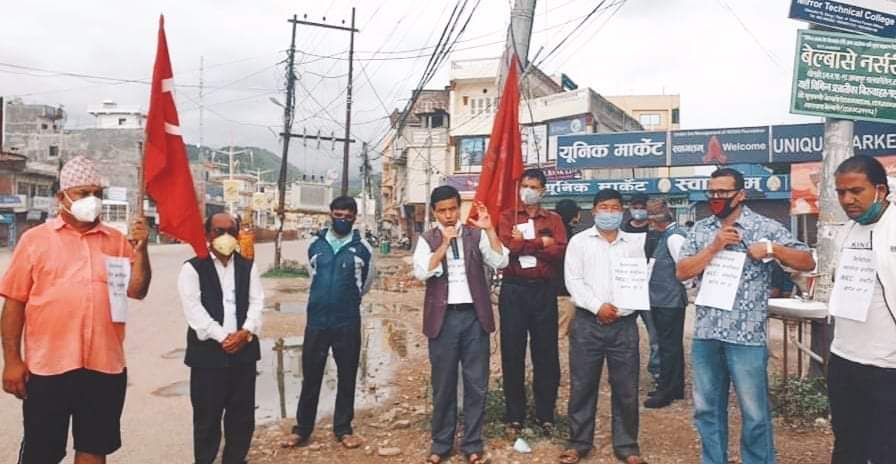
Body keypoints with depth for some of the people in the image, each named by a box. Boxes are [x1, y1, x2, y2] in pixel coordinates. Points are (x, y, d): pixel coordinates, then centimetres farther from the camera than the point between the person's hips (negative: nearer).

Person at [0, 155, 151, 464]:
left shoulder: (117, 240, 7)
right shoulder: (35, 239, 0)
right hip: (49, 366, -2)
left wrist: (140, 249, -11)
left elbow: (137, 291, 2)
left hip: (105, 366, 3)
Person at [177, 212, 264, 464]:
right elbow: (193, 309, -10)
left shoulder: (248, 266, 12)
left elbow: (256, 302, 5)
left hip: (243, 349, 4)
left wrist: (246, 332, -12)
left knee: (242, 414, 10)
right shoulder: (193, 268, -1)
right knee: (207, 415, 4)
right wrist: (222, 337, -16)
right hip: (208, 351, -4)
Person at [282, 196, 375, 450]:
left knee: (346, 377, 8)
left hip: (348, 322, -1)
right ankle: (302, 429, 20)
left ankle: (343, 429, 21)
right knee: (310, 377, 8)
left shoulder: (362, 248, -3)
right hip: (316, 320, 2)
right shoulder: (315, 245, 3)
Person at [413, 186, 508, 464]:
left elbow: (501, 262, -8)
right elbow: (421, 273, -12)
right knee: (443, 384, 9)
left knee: (476, 384, 6)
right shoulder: (427, 240, 3)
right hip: (443, 318, 0)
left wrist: (489, 229, -16)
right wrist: (444, 243, -17)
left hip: (474, 316, 1)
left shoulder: (476, 235, 4)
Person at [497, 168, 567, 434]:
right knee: (512, 353, 3)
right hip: (513, 289, -1)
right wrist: (541, 243, -8)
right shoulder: (508, 217, 8)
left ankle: (545, 415, 16)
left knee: (546, 353, 4)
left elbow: (559, 251, -7)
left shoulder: (554, 220, 11)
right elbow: (506, 246, -11)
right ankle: (514, 415, 15)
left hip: (544, 290, 1)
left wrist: (524, 243, -9)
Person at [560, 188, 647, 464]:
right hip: (587, 323, -1)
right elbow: (573, 281, -3)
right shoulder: (579, 241, 5)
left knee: (626, 388, 5)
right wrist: (598, 306, -14)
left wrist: (620, 309, -10)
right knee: (582, 386, 5)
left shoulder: (634, 243, 10)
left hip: (624, 324, 1)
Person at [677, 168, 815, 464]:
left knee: (754, 414, 6)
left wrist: (772, 248, -18)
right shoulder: (700, 230, 7)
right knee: (706, 409, 14)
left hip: (747, 336, -4)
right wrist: (715, 246, -12)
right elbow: (681, 272, -1)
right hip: (705, 334, 4)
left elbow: (808, 262, -3)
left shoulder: (765, 227, -3)